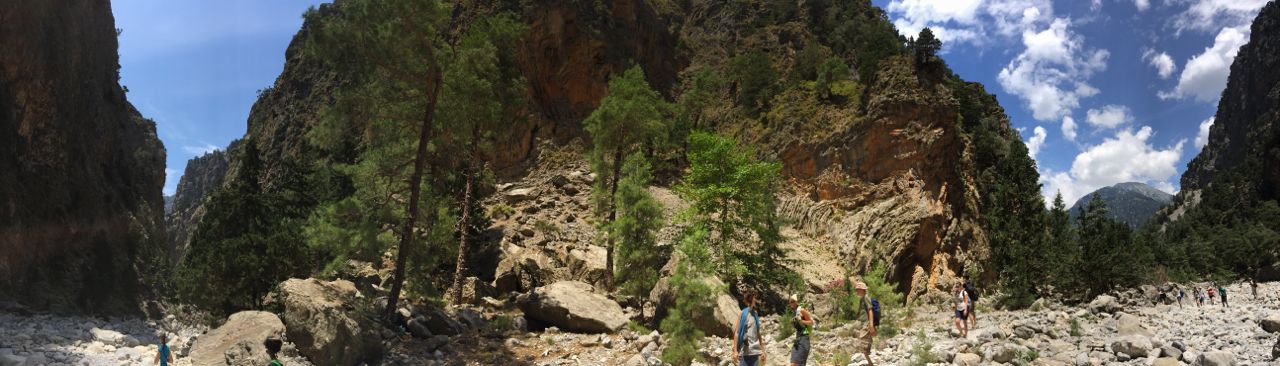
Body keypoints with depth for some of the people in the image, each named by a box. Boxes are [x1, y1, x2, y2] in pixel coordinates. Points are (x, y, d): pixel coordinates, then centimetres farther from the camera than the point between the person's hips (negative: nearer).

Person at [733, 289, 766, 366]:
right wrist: (735, 351, -13)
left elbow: (758, 333, 15)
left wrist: (762, 350, 13)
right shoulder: (743, 313, -7)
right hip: (744, 351, -5)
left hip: (755, 351, 5)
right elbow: (737, 333, -8)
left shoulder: (756, 313, 10)